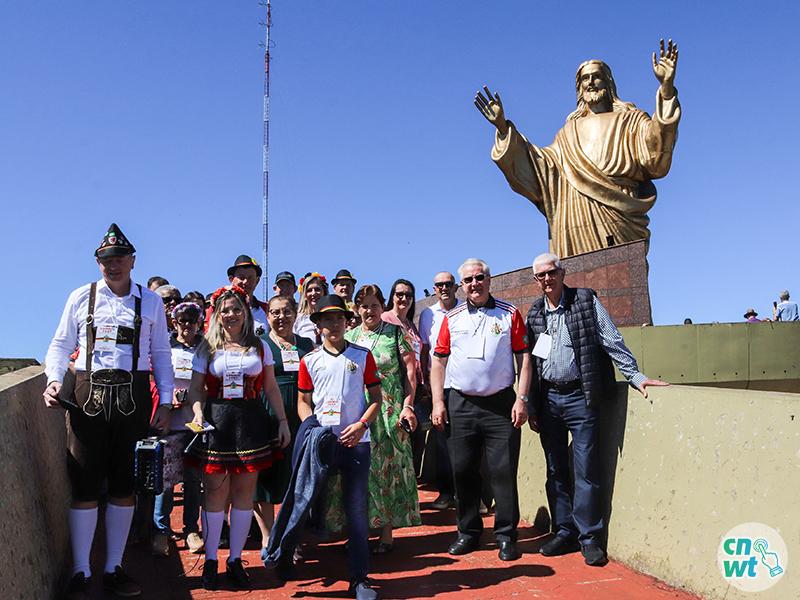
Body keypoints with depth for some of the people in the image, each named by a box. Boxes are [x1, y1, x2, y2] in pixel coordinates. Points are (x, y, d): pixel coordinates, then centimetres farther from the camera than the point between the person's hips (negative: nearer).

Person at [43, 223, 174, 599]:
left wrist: (165, 400, 5)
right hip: (88, 395, -1)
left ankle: (113, 568, 20)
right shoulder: (81, 297, 8)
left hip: (133, 397, 1)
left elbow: (160, 353, 11)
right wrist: (54, 379, -8)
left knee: (124, 483, 8)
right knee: (85, 484, -1)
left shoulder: (151, 302, 9)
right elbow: (61, 344, 9)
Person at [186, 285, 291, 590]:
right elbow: (196, 387, 3)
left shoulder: (259, 346, 10)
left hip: (251, 422, 1)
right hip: (216, 423, -1)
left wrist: (283, 421, 5)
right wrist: (198, 413, -15)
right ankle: (210, 560, 13)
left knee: (244, 493, 4)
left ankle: (235, 560, 16)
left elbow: (271, 388, 11)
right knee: (215, 491, 1)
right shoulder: (207, 348, 7)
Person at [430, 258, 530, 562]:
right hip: (461, 405, 2)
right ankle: (468, 532, 21)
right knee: (463, 471, 7)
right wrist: (438, 402, 0)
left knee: (504, 471, -1)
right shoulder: (452, 318, 7)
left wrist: (521, 398, -7)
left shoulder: (510, 314, 3)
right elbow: (438, 361, 8)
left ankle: (506, 535, 11)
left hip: (501, 404, -2)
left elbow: (524, 358, 1)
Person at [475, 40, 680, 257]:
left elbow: (655, 149, -5)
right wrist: (503, 127, 5)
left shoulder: (629, 120, 16)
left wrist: (666, 87, -17)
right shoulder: (570, 132, 25)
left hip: (617, 218, -2)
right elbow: (542, 165, 12)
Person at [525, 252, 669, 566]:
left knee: (586, 469, -4)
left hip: (580, 397, -4)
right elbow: (529, 361, 12)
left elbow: (612, 341, -2)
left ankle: (589, 537, 8)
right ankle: (565, 532, 21)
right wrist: (531, 406, 11)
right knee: (556, 470, 10)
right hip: (547, 398, 4)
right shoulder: (534, 313, 10)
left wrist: (635, 376, -10)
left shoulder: (586, 300, -1)